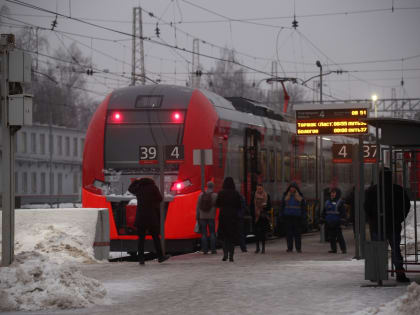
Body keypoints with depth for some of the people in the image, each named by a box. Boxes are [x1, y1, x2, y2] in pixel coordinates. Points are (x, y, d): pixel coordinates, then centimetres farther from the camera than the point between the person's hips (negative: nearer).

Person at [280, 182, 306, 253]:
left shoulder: (300, 196, 8)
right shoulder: (286, 196, 11)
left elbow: (304, 207, 9)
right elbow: (282, 206, 13)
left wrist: (303, 216, 1)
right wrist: (282, 215, 4)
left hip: (297, 217, -1)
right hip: (288, 217, 1)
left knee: (298, 232, -2)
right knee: (289, 233, 0)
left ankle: (298, 248, 3)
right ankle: (289, 248, 4)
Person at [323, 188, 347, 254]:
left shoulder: (340, 202, -1)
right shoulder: (327, 202, 16)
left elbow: (343, 212, -4)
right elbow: (324, 212, 23)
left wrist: (342, 220, -12)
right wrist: (323, 219, 18)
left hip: (336, 222, -6)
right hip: (329, 223, 6)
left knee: (339, 236, -6)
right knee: (331, 236, 6)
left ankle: (343, 249, -1)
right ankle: (333, 248, 13)